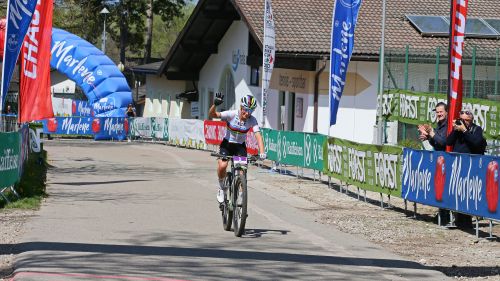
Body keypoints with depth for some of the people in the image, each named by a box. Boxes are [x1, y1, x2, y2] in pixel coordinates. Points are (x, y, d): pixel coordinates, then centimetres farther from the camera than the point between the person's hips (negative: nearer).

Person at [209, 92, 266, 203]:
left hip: (240, 146, 1)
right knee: (222, 166, -24)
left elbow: (258, 136, -26)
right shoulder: (231, 114, -22)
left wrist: (262, 152, -40)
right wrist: (215, 105, -48)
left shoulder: (252, 120, -18)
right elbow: (212, 115, -27)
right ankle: (221, 186, 5)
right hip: (227, 143, -1)